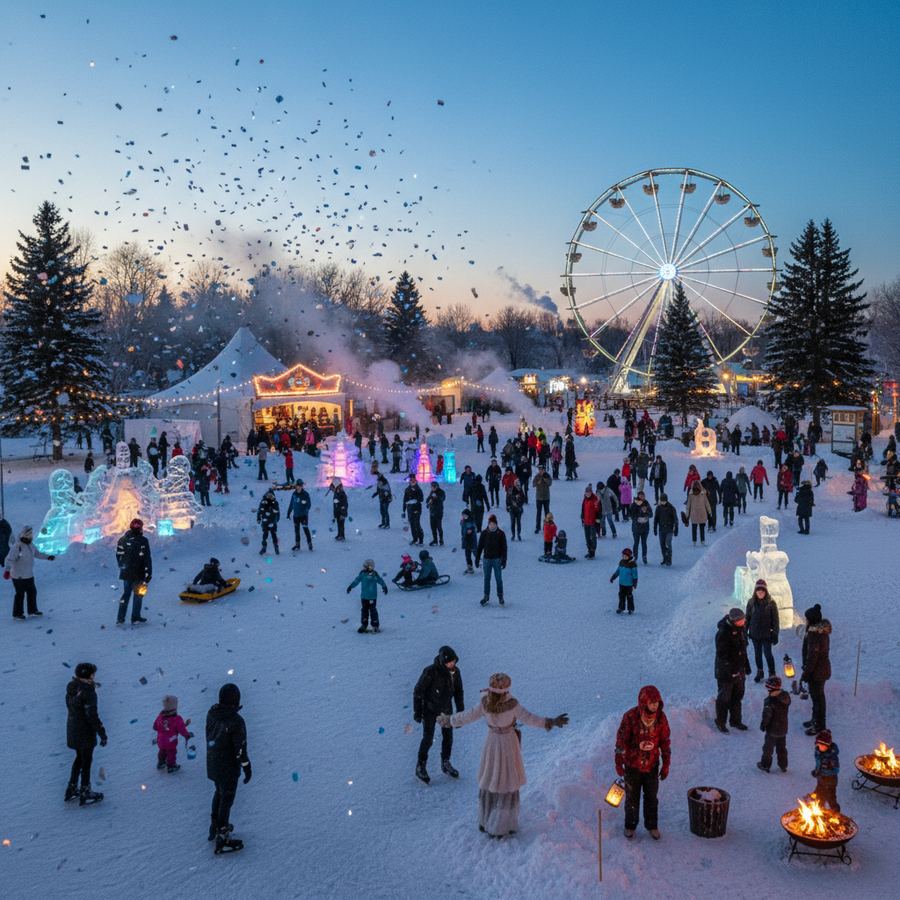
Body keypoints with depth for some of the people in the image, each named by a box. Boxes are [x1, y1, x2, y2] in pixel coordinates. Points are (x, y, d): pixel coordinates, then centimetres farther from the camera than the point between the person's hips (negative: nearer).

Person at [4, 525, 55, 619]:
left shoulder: (30, 545, 3)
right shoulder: (17, 547, -22)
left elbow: (37, 554, 20)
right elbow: (9, 559, -29)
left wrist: (48, 556, 14)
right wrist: (7, 569, -43)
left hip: (29, 575, 8)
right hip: (19, 576, -8)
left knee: (32, 591, 16)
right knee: (20, 594, 3)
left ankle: (32, 610, 31)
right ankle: (17, 613, 17)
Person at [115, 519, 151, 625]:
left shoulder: (122, 540, 1)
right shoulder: (143, 541, -14)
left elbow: (119, 556, 9)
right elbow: (147, 559, -13)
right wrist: (148, 574, -7)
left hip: (126, 573, 4)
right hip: (139, 574, -4)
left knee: (126, 594, 16)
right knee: (138, 595, 9)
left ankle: (120, 618, 14)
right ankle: (135, 618, 11)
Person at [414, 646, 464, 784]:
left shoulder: (455, 671, -11)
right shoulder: (431, 672, -28)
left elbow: (458, 692, 3)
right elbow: (418, 691, -18)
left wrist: (461, 711, 4)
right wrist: (417, 711, -14)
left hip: (446, 708, 5)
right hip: (430, 709, -5)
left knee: (448, 737, 12)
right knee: (428, 739, -4)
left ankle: (445, 764, 32)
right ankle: (421, 767, 14)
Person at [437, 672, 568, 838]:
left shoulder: (485, 703, -16)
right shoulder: (512, 704, -25)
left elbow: (467, 716, -7)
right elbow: (529, 719, -19)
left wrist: (449, 720, 9)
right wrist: (550, 722, -9)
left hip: (491, 744, 4)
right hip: (508, 745, -4)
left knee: (489, 782, 20)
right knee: (507, 786, 10)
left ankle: (485, 821, 32)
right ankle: (500, 827, 15)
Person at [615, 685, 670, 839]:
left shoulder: (660, 717, -11)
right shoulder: (630, 717, -21)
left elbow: (665, 742, 0)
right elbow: (621, 740, -12)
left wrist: (666, 765, 3)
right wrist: (619, 763, -6)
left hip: (652, 765, 2)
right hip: (632, 766, -2)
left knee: (651, 798, 16)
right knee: (632, 798, 13)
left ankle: (652, 825, 36)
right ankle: (630, 825, 33)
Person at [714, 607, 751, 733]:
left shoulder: (740, 629, 0)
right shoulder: (723, 634, -27)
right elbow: (722, 655, -25)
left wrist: (746, 665, 18)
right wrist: (728, 673, -25)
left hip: (739, 671, 8)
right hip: (726, 673, -8)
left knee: (737, 696, 18)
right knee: (724, 698, 6)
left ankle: (736, 720, 34)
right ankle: (720, 722, 23)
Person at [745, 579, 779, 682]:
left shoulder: (771, 603, -10)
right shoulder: (751, 602, -4)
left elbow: (775, 620, -6)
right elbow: (747, 618, 4)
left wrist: (775, 634, -8)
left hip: (767, 634, -3)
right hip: (755, 634, 3)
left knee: (767, 653, 0)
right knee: (757, 654, 13)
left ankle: (772, 673, 19)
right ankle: (759, 672, 31)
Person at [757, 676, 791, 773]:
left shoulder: (769, 700, -28)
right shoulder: (786, 695, -8)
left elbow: (767, 715, -22)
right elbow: (788, 702, 12)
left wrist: (763, 725, -7)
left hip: (772, 729, -6)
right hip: (783, 728, 6)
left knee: (768, 747, 11)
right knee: (782, 747, 21)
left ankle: (765, 765, 23)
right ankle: (783, 765, 31)